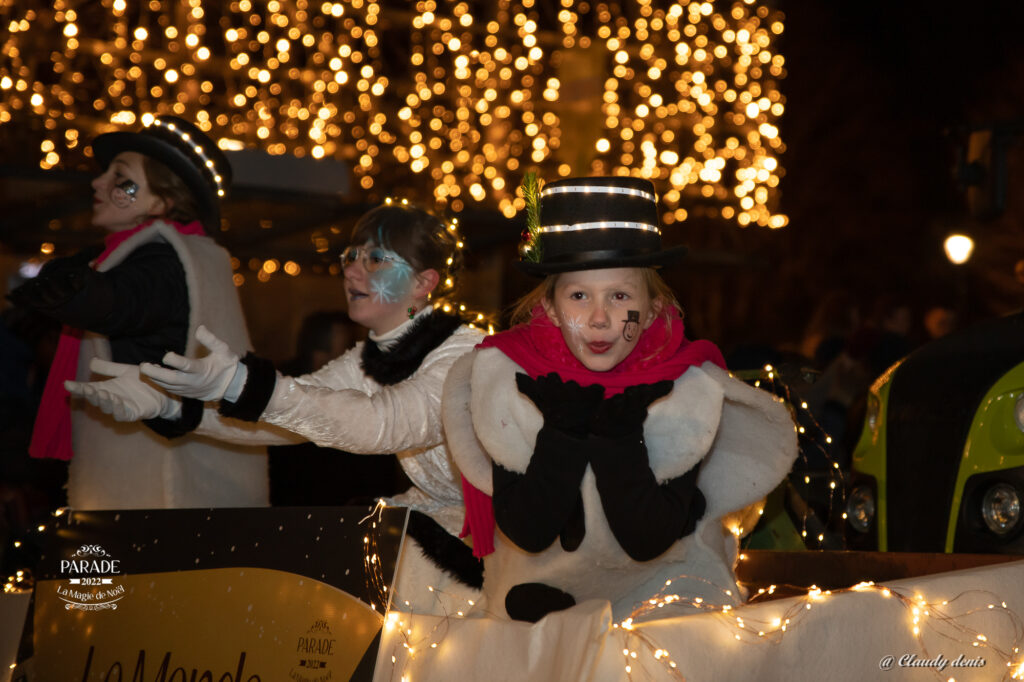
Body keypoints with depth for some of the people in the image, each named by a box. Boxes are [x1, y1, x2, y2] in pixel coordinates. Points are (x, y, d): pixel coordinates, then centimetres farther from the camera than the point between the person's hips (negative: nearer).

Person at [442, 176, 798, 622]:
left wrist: (620, 437, -28)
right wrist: (563, 432, -26)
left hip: (660, 590, -1)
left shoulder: (687, 388, -12)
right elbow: (527, 533, -14)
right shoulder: (506, 376, -10)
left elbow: (647, 541, -16)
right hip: (535, 597, 2)